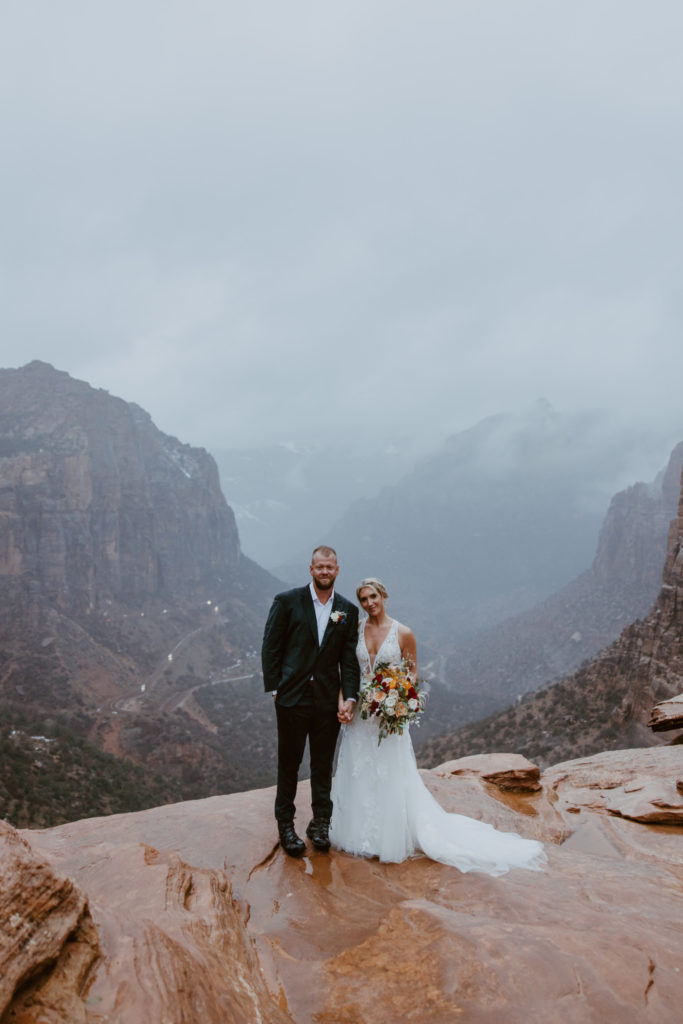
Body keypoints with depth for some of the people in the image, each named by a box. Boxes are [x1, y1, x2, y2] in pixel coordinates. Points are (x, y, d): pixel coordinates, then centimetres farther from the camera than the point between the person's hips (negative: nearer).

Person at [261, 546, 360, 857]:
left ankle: (321, 821, 28)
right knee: (289, 764, 9)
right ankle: (285, 825, 24)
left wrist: (349, 697, -4)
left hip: (329, 700, 2)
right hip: (292, 697, -2)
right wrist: (274, 689, -7)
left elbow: (350, 658, 4)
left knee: (323, 764, 13)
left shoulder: (348, 610, 4)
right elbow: (270, 648, -3)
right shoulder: (287, 601, -4)